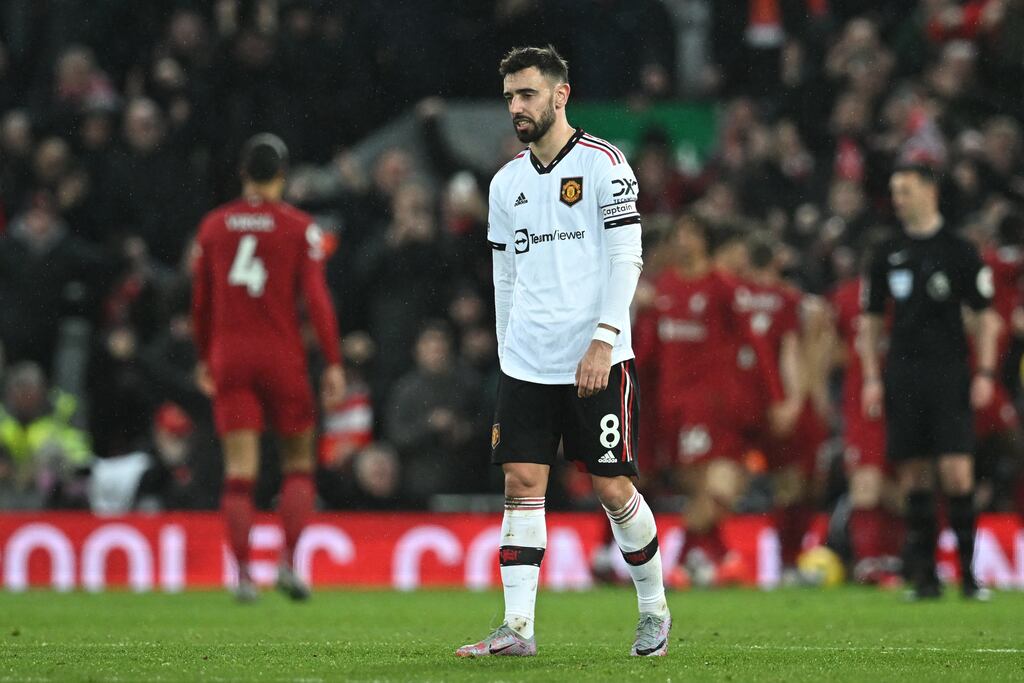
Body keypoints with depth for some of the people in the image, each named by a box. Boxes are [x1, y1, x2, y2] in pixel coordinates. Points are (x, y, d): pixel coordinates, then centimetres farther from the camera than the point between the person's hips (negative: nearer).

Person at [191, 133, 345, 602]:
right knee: (299, 462, 12)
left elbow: (200, 300, 11)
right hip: (282, 357, -2)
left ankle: (243, 575, -7)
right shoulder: (299, 228, -4)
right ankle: (289, 564, 2)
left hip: (229, 357, 2)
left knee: (239, 471, 0)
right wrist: (333, 363, -7)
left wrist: (204, 358, 22)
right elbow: (316, 298, -10)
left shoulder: (213, 227, 5)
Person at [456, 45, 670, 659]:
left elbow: (627, 259, -9)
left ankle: (654, 609, 18)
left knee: (613, 487, -1)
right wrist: (509, 354, 16)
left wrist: (604, 339, -18)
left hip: (598, 361, -5)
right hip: (526, 364, 5)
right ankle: (518, 628, -6)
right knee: (523, 485, -4)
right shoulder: (507, 183, 14)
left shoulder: (602, 164, -4)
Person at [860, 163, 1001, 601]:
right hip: (903, 376, 3)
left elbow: (986, 315, 3)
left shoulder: (958, 251, 2)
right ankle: (924, 576, 6)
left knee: (956, 471, -11)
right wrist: (872, 378, 7)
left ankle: (969, 572, -3)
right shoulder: (888, 255, 11)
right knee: (913, 475, 2)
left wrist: (985, 373, -6)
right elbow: (871, 319, 16)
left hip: (949, 375, -3)